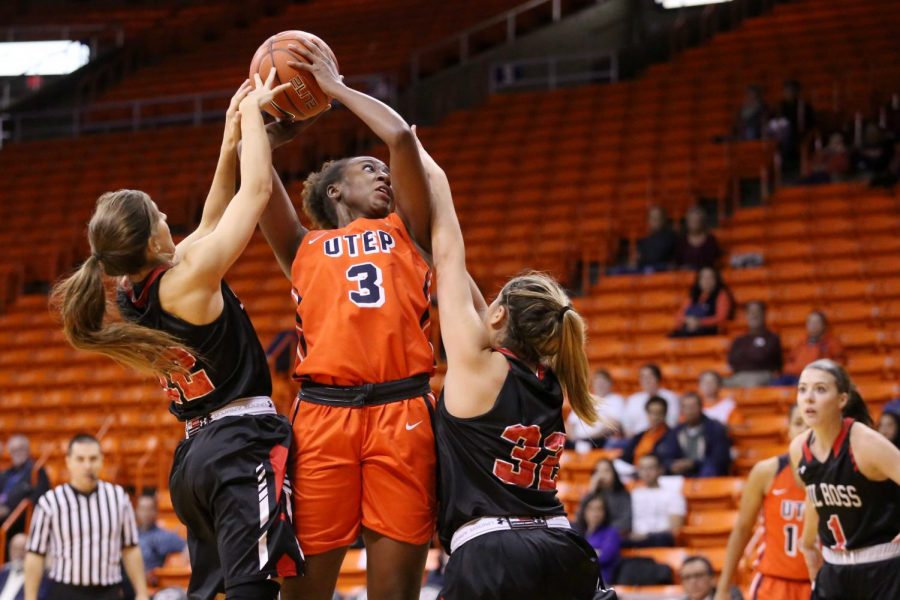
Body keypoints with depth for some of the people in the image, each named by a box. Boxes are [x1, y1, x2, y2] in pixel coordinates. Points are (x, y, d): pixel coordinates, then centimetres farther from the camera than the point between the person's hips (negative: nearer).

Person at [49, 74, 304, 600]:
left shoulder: (133, 294, 8)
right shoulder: (189, 279, -15)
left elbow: (209, 225, 20)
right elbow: (258, 188, -10)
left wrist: (231, 140, 19)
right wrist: (252, 111, 3)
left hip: (194, 456, 9)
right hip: (243, 448, -9)